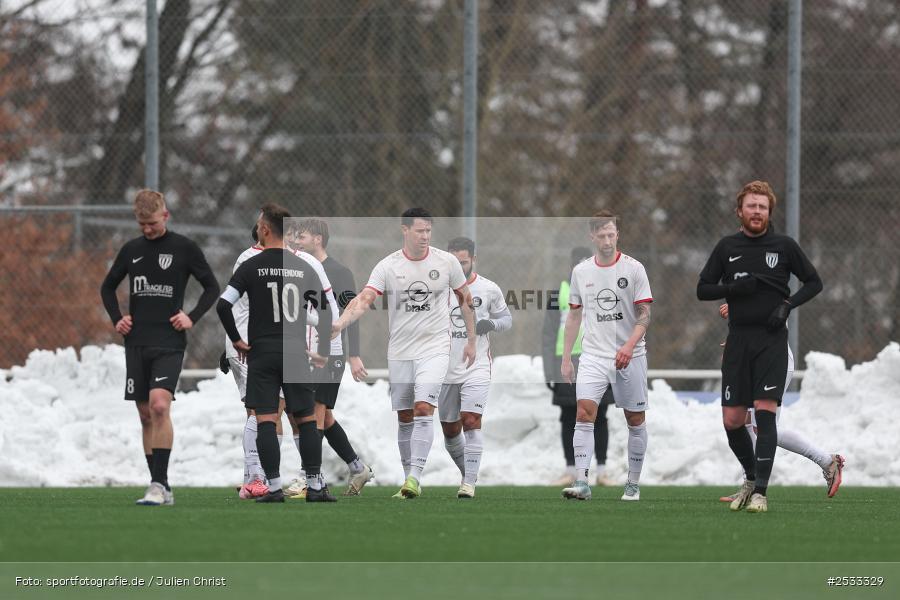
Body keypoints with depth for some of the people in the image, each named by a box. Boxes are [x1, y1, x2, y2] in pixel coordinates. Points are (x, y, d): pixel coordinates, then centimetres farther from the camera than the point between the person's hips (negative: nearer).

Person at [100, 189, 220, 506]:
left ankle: (159, 482, -20)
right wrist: (117, 319, 8)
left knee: (159, 405, -21)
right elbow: (108, 287, 23)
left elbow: (212, 286, 5)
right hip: (136, 343, 5)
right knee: (146, 415, 4)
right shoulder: (131, 250, 10)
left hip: (169, 343, -5)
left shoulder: (185, 248, -1)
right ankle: (161, 489, 10)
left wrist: (192, 317, -7)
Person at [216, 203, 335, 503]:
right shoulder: (304, 268, 4)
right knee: (307, 419, 8)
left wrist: (236, 339, 0)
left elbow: (223, 304, -12)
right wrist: (323, 352, 11)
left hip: (262, 354, -2)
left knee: (265, 420, -1)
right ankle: (315, 486, 6)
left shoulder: (251, 266, -4)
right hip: (296, 354, 2)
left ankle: (274, 487, -7)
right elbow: (325, 310, 4)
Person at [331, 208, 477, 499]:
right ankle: (408, 479, 18)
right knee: (404, 417, 6)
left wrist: (471, 340, 11)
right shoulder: (387, 266, -5)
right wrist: (340, 323, -33)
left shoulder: (447, 262, -2)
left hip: (434, 349, -2)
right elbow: (364, 299, -15)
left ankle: (414, 478, -21)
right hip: (399, 351, 2)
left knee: (423, 409, -17)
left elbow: (465, 299, 11)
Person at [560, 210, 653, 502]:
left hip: (629, 357, -2)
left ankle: (633, 484, 17)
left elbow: (644, 314, -6)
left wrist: (629, 345, -22)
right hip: (593, 355, 2)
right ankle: (581, 483, -20)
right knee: (584, 413, -15)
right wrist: (566, 358, 12)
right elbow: (574, 315, 15)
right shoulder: (581, 271, 7)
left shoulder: (633, 269, -3)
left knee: (635, 420, 5)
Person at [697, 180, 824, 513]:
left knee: (765, 411, -13)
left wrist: (787, 305, -7)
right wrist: (734, 288, -10)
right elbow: (702, 289, 8)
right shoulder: (727, 247, 7)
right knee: (732, 420, 0)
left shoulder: (784, 246, 2)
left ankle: (760, 492, -14)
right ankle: (751, 477, 25)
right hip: (738, 339, 3)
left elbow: (814, 282, 8)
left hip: (772, 339, -3)